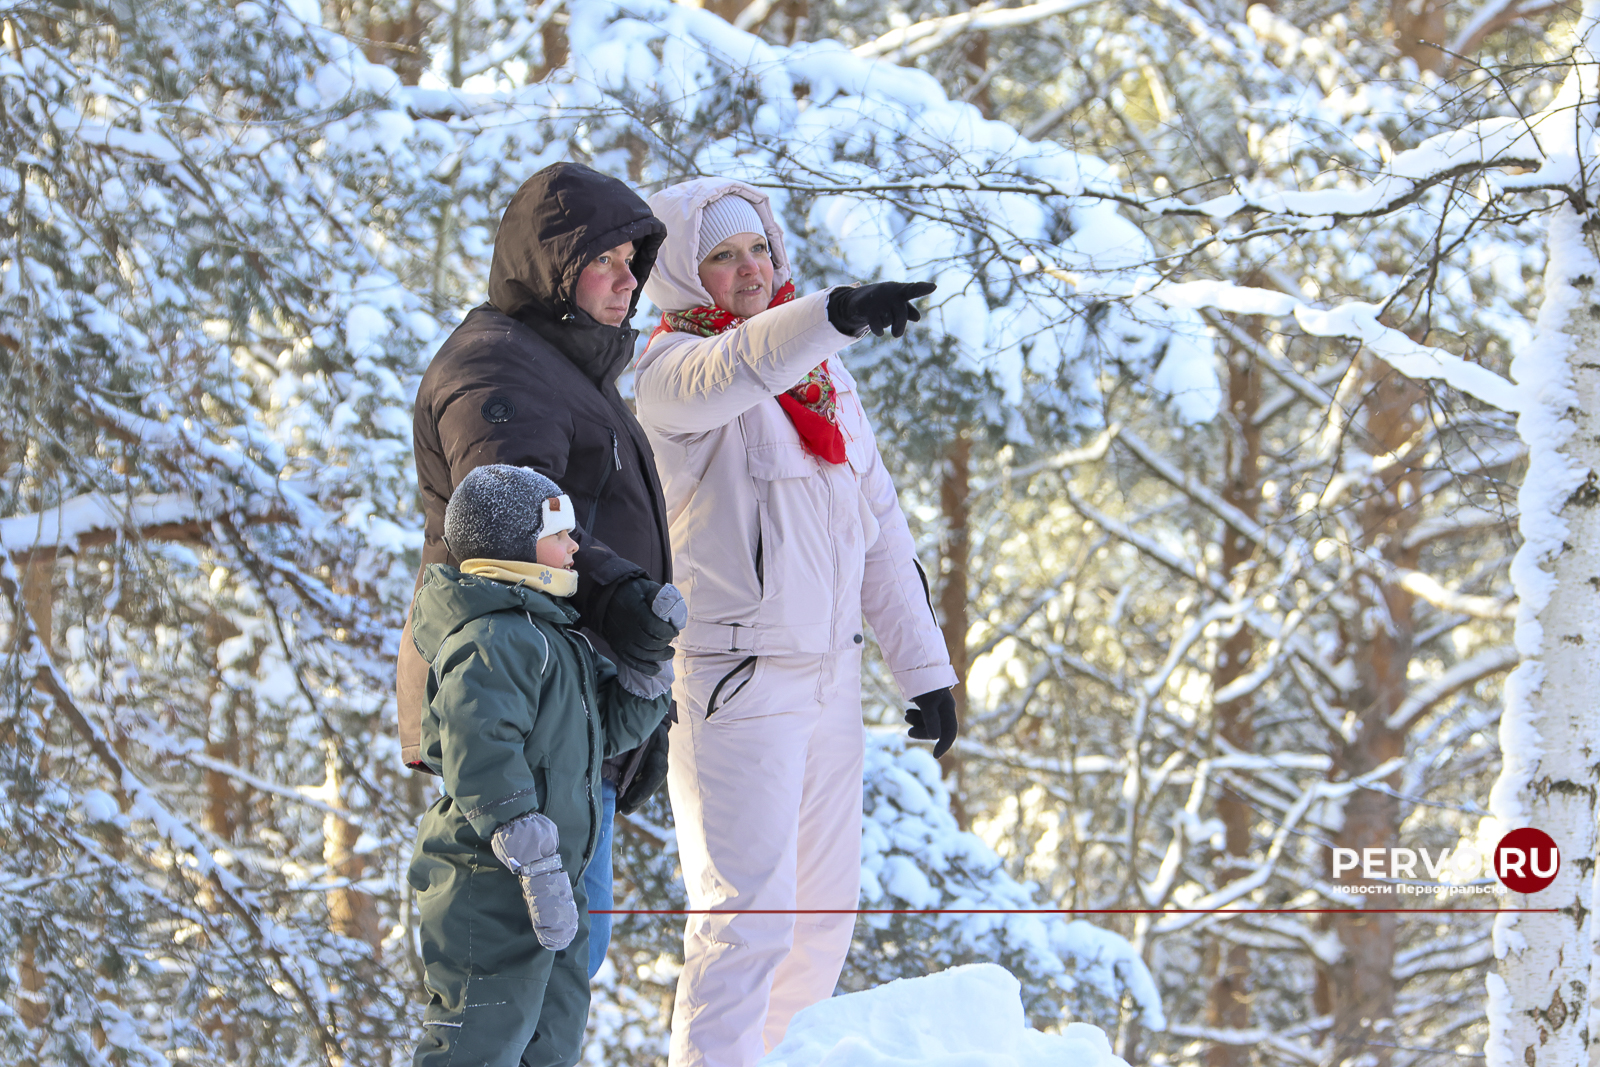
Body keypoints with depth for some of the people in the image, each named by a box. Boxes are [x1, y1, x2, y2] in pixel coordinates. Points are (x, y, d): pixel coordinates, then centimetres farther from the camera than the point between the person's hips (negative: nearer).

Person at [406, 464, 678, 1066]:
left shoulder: (549, 633, 17)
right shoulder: (493, 640, -18)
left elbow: (612, 726, 25)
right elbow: (481, 758, -29)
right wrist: (537, 868, -32)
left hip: (550, 877, 11)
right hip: (491, 888, -11)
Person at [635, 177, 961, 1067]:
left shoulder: (822, 372, 13)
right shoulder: (673, 370, -8)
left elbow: (878, 521, 16)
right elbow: (735, 369, -33)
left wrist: (924, 665, 11)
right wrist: (837, 313, -52)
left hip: (830, 675, 7)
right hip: (732, 682, -7)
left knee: (825, 913, 12)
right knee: (747, 915, -12)